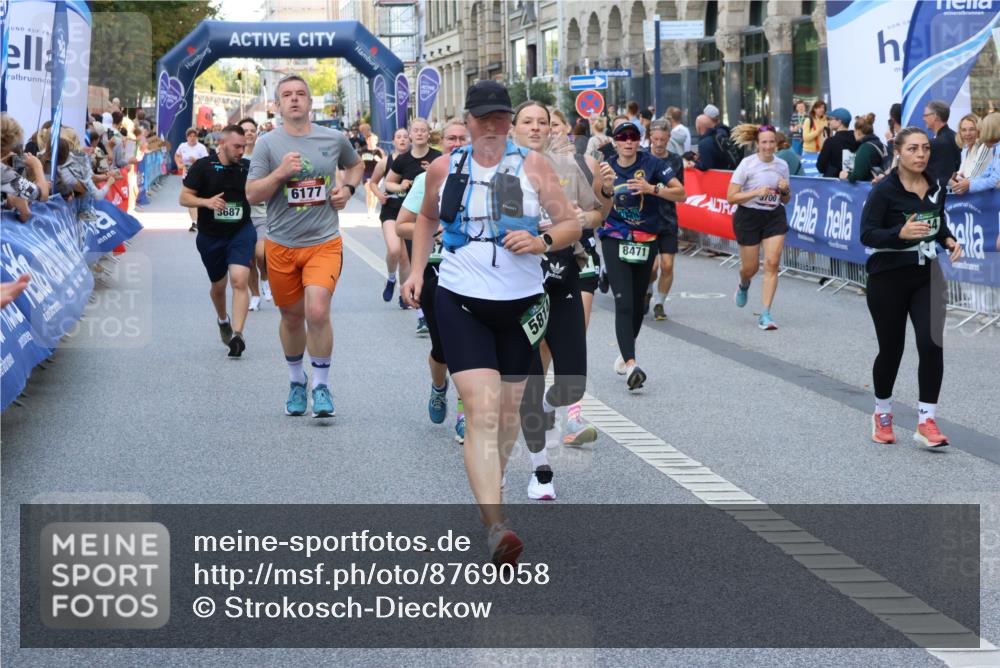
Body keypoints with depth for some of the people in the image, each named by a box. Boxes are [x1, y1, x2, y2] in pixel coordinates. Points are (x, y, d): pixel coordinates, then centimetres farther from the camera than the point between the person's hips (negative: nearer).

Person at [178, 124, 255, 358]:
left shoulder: (247, 167, 0)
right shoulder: (203, 166, -7)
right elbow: (184, 198, -5)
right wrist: (206, 202, -23)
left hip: (241, 232, 0)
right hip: (210, 236, 0)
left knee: (239, 280, -19)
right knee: (218, 285, 15)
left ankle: (237, 334, -21)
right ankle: (223, 320, 45)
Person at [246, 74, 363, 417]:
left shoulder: (334, 139, 2)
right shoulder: (268, 143, -3)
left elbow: (356, 165, 23)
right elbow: (251, 195, -6)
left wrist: (347, 188, 4)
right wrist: (280, 173, -21)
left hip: (324, 242, -1)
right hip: (281, 244, 1)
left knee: (317, 311, -18)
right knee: (292, 316, 12)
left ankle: (321, 385, -2)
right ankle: (296, 380, 35)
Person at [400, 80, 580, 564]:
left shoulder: (531, 165, -2)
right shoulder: (444, 168, 3)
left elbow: (572, 224, 0)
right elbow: (427, 218, 22)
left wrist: (541, 241, -19)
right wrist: (417, 270, 11)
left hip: (520, 304, 1)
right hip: (461, 303, -1)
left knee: (509, 411, 13)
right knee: (481, 411, -15)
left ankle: (488, 491, 40)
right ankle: (495, 526, -24)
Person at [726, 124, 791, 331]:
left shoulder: (782, 165, 2)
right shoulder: (747, 164, -10)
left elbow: (785, 200, 14)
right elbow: (731, 197, -13)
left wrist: (785, 190, -9)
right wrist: (756, 192, -24)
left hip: (775, 217, 3)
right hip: (749, 216, -3)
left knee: (772, 263, -12)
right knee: (750, 267, 6)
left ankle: (765, 314, -8)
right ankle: (744, 286, 45)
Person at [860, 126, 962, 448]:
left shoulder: (936, 187, 4)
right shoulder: (884, 190, -13)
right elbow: (867, 234, -18)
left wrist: (948, 240, -2)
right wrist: (901, 233, -34)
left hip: (926, 276, 4)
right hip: (888, 279, -4)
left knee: (931, 343, -12)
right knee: (891, 349, 7)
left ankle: (927, 421, -7)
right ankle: (882, 415, 31)